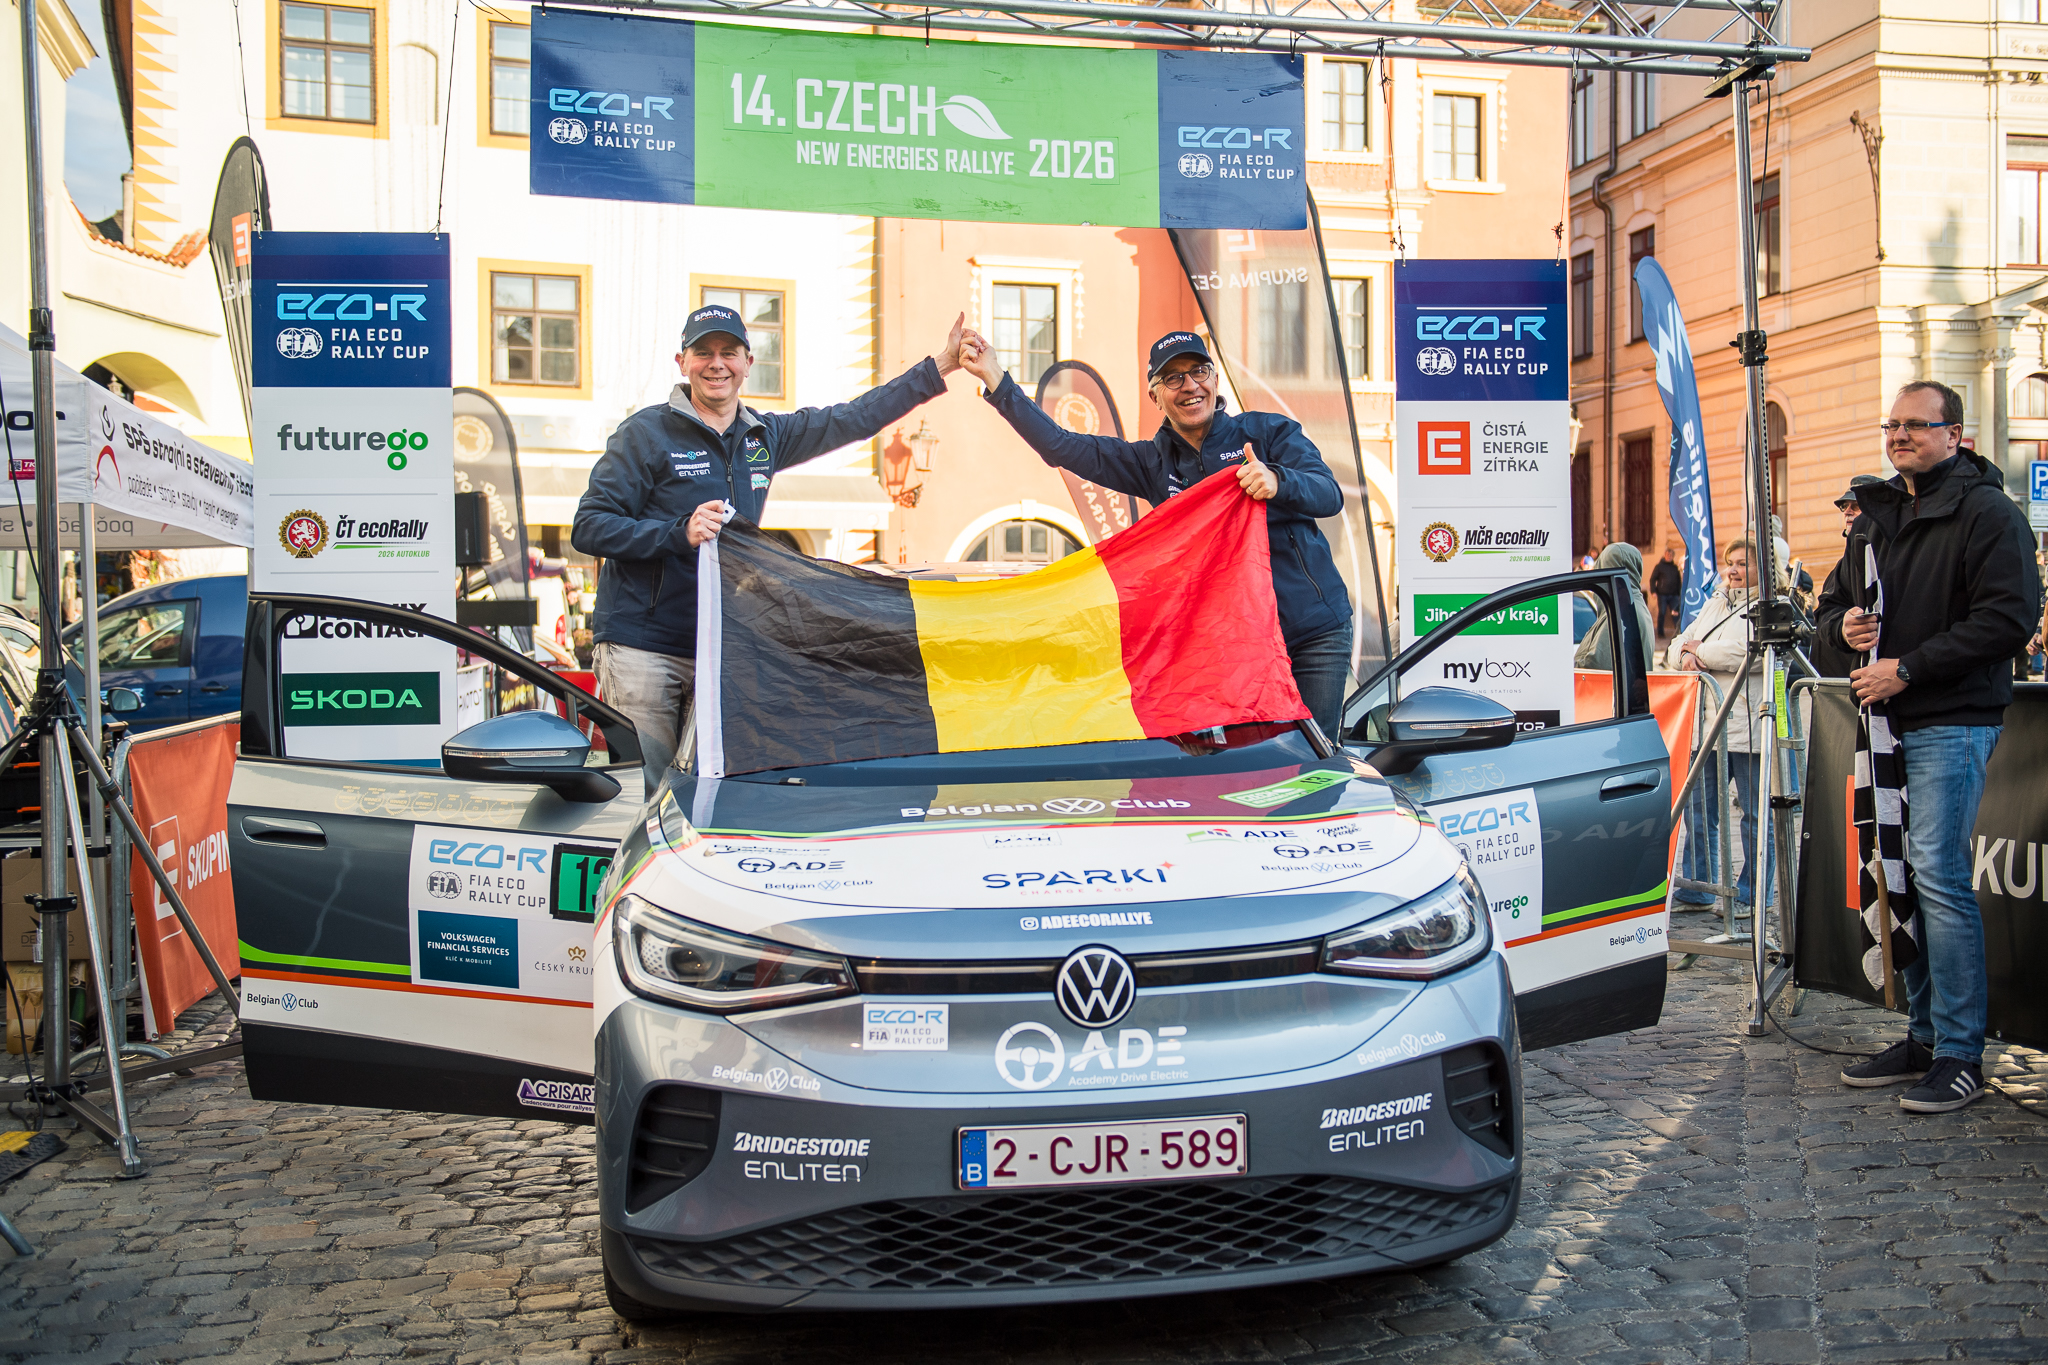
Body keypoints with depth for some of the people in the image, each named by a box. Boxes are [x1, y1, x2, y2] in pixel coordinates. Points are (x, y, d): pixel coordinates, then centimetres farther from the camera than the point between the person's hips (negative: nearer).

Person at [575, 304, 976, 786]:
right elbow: (588, 527, -8)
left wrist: (939, 366, 17)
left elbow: (851, 419, 19)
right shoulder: (646, 434, -4)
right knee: (645, 791, -7)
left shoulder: (764, 437, 12)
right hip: (641, 646, -5)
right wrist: (679, 532, -22)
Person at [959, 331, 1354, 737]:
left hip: (1316, 631, -2)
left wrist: (1277, 481, -33)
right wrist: (996, 379, 0)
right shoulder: (1153, 463, 10)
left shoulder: (1268, 431, 2)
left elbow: (1330, 495, -11)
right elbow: (1060, 447, 7)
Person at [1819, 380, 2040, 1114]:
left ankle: (1960, 1054, -4)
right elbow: (1834, 602, 25)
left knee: (1940, 876, -11)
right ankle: (1923, 1034, 19)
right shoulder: (1877, 514, 19)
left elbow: (2009, 618, -14)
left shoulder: (1987, 512, -5)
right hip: (1888, 721, 7)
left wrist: (1908, 668, -16)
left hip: (1953, 723, -7)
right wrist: (1843, 626, 1)